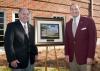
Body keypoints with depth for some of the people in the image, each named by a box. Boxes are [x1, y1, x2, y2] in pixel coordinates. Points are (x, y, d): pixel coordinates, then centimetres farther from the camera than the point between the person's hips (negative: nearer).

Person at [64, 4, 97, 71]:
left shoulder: (88, 21, -6)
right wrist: (67, 54, 5)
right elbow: (66, 40, 12)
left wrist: (90, 56, -14)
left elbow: (93, 39, -10)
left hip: (84, 56, -4)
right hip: (72, 57, 4)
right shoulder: (68, 24, 9)